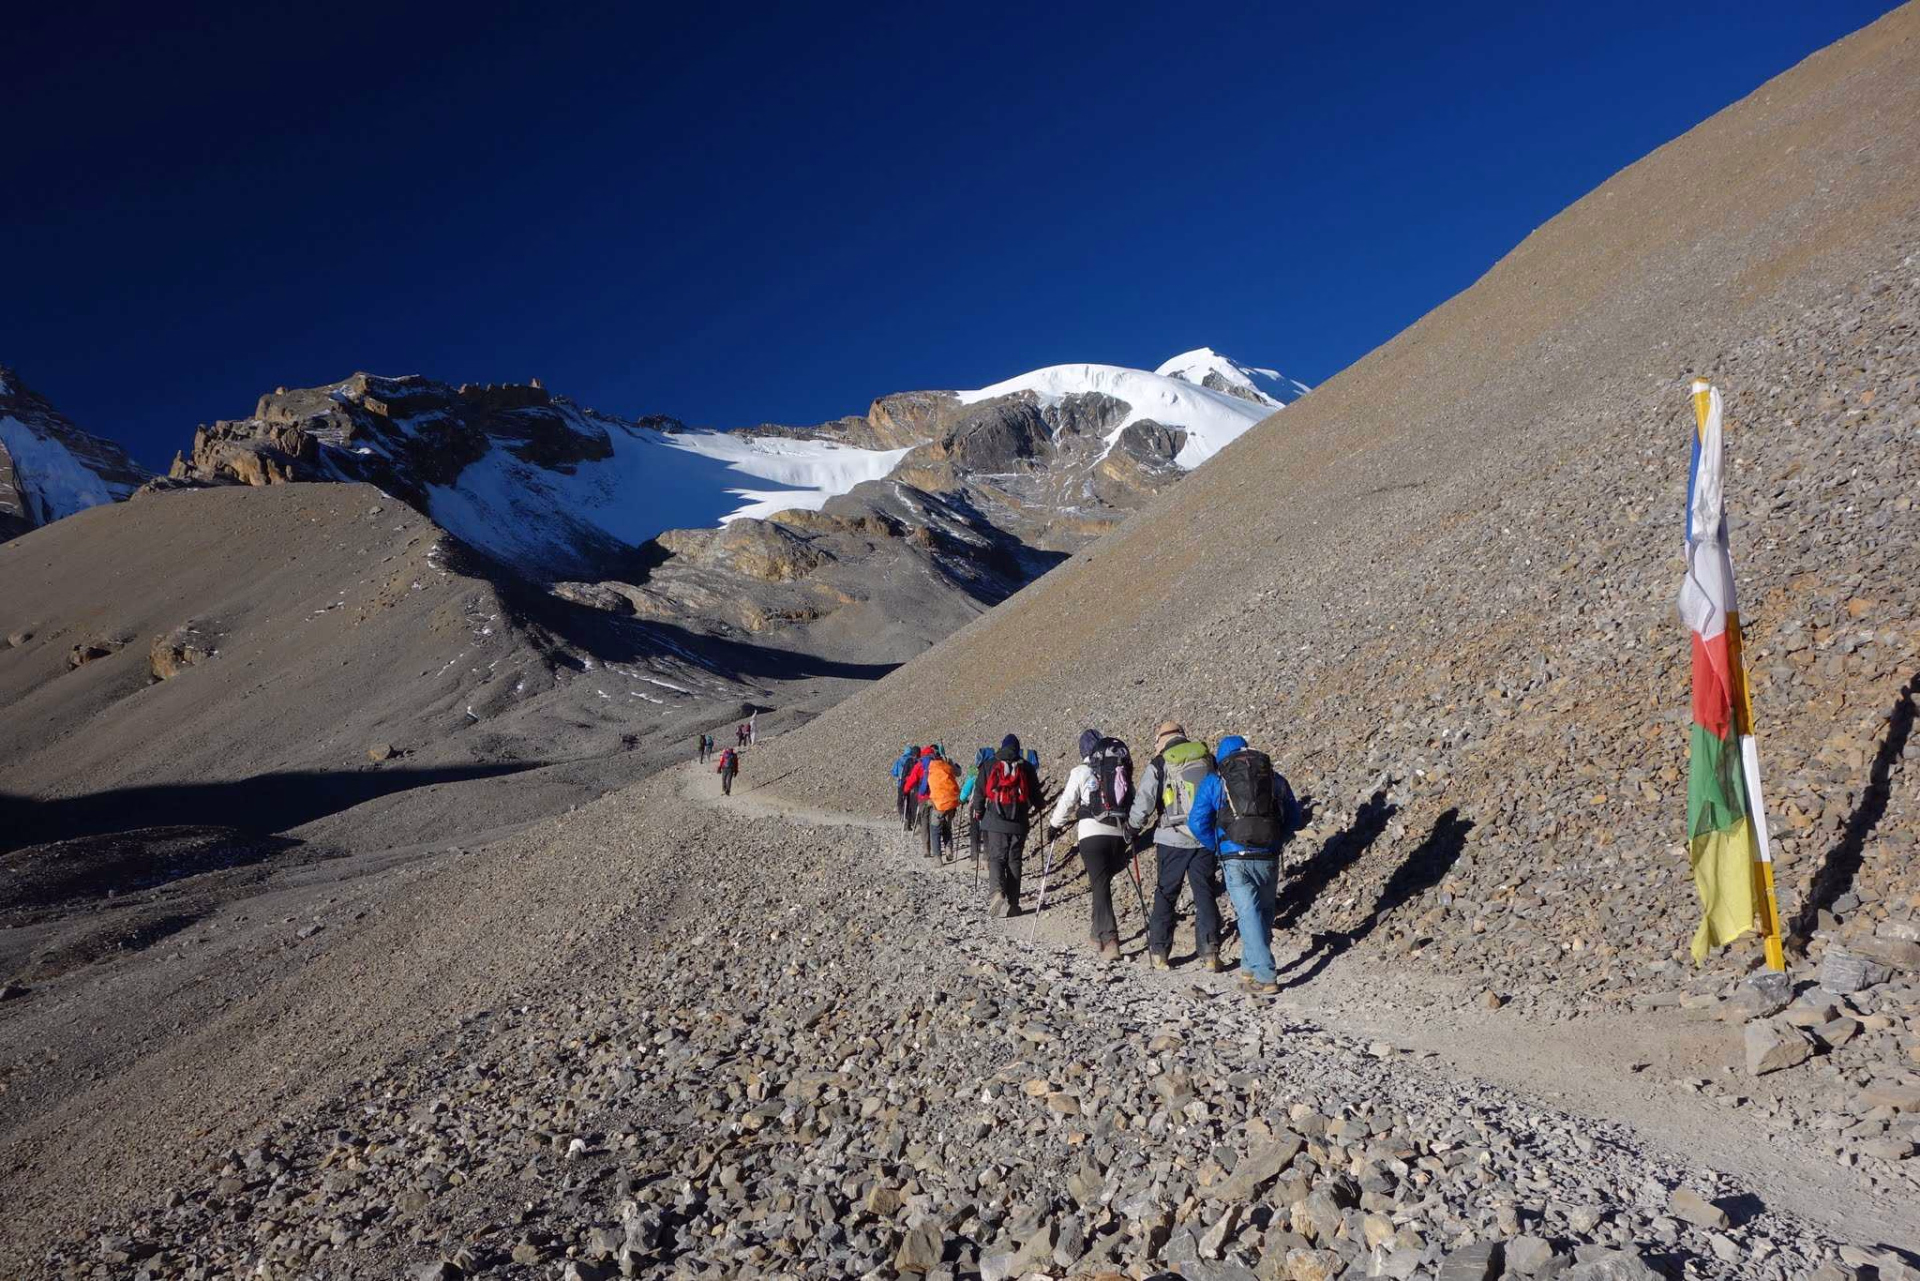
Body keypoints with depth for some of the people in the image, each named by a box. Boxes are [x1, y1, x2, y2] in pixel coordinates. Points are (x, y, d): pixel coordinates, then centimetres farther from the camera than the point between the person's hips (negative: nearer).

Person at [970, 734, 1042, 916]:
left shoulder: (989, 766, 4)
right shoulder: (1027, 768, 6)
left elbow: (979, 794, 2)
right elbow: (1036, 798, 10)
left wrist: (978, 814, 16)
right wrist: (1034, 809, 30)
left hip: (994, 822, -1)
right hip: (1019, 823, 1)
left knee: (995, 859, 2)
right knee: (1014, 861, 8)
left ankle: (997, 893, -24)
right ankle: (1013, 904, 6)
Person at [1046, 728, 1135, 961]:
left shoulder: (1082, 771, -2)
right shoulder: (1122, 768, 10)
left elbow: (1066, 803, 3)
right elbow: (1133, 800, 15)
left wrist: (1054, 826, 18)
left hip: (1092, 834, -4)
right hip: (1119, 834, 4)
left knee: (1100, 887, -6)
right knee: (1103, 882, 18)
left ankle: (1109, 941, -16)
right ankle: (1099, 933, 24)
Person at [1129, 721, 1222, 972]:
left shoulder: (1158, 766, -5)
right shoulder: (1208, 758, 7)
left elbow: (1142, 804, -7)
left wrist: (1131, 829, 9)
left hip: (1173, 840, -2)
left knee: (1166, 895, 10)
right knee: (1205, 895, 8)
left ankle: (1158, 952, 15)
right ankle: (1210, 952, 1)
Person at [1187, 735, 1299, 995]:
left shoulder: (1214, 781, 4)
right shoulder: (1275, 778, 13)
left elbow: (1197, 822, -2)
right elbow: (1293, 817, 15)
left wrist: (1217, 847, 11)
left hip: (1236, 859, -3)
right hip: (1269, 857, 3)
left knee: (1249, 915, -1)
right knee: (1263, 912, 18)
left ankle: (1265, 978, -7)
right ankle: (1250, 967, 27)